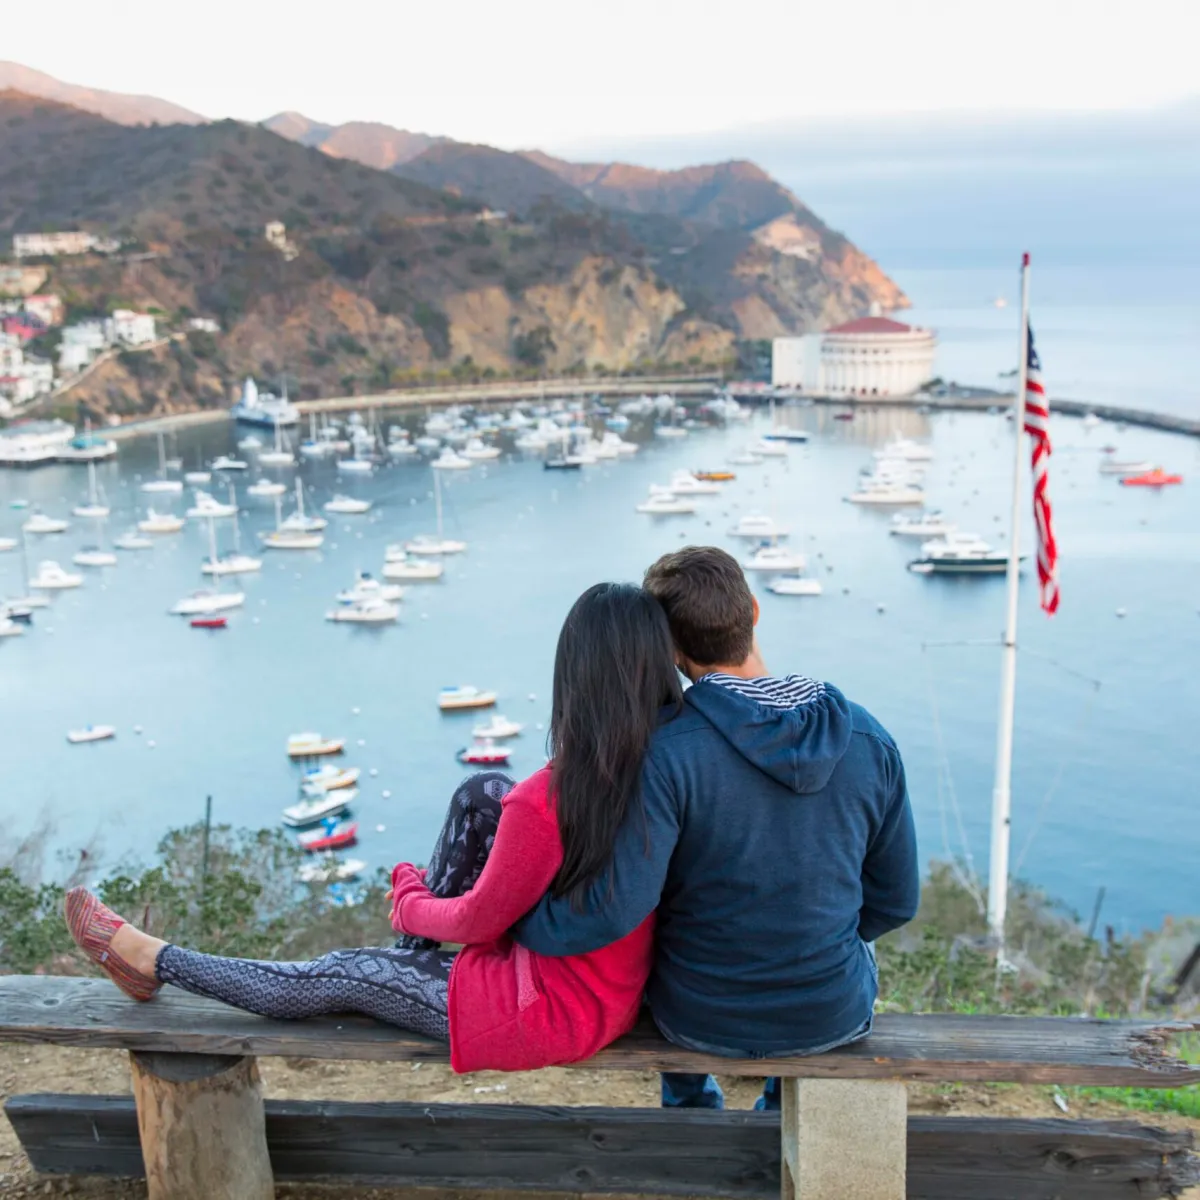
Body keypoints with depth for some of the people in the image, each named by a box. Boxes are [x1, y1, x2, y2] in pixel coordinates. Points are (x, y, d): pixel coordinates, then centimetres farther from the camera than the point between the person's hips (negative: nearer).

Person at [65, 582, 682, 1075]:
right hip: (620, 983, 7)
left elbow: (479, 921, -14)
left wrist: (410, 902, 6)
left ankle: (156, 962, 29)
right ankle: (414, 953, 24)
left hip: (552, 1012, -6)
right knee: (482, 792, 7)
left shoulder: (547, 802, -31)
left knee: (346, 977, 9)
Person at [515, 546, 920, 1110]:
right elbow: (895, 900, -3)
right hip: (835, 1016, 2)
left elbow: (615, 909, -28)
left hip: (701, 1019, -1)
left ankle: (691, 1104, 49)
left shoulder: (665, 750, -25)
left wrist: (510, 922, -10)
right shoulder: (867, 739, -12)